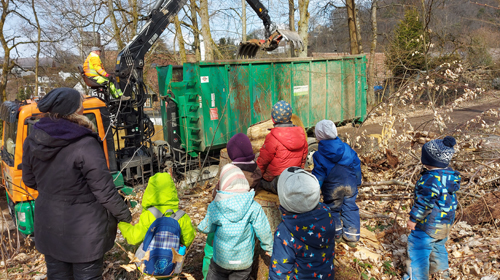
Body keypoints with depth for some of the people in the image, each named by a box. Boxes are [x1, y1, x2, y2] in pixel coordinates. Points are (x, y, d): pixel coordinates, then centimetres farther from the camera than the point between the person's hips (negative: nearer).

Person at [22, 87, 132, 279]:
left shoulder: (32, 142, -5)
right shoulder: (85, 145, -26)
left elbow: (30, 181, 9)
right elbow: (104, 191, -21)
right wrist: (125, 216, -6)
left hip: (48, 227, 6)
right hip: (84, 231, -6)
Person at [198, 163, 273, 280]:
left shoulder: (215, 206, -17)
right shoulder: (253, 207, -18)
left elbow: (206, 228, -3)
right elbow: (264, 231, -10)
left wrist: (200, 227, 21)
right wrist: (269, 248, 9)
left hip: (221, 259, 0)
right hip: (244, 261, 1)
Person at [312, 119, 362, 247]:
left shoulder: (319, 155, -15)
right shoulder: (347, 148, -6)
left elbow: (318, 175, -12)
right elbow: (356, 165, 3)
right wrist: (357, 181, 16)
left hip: (332, 189, -2)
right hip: (350, 185, 3)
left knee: (333, 208, 17)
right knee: (350, 208, 13)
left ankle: (337, 234, 28)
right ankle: (352, 237, 19)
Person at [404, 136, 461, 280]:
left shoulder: (431, 179, -30)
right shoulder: (450, 175, -1)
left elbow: (425, 204, -26)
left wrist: (413, 219, -14)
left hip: (429, 225, -10)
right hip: (446, 223, 10)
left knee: (417, 249, 6)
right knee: (438, 247, 29)